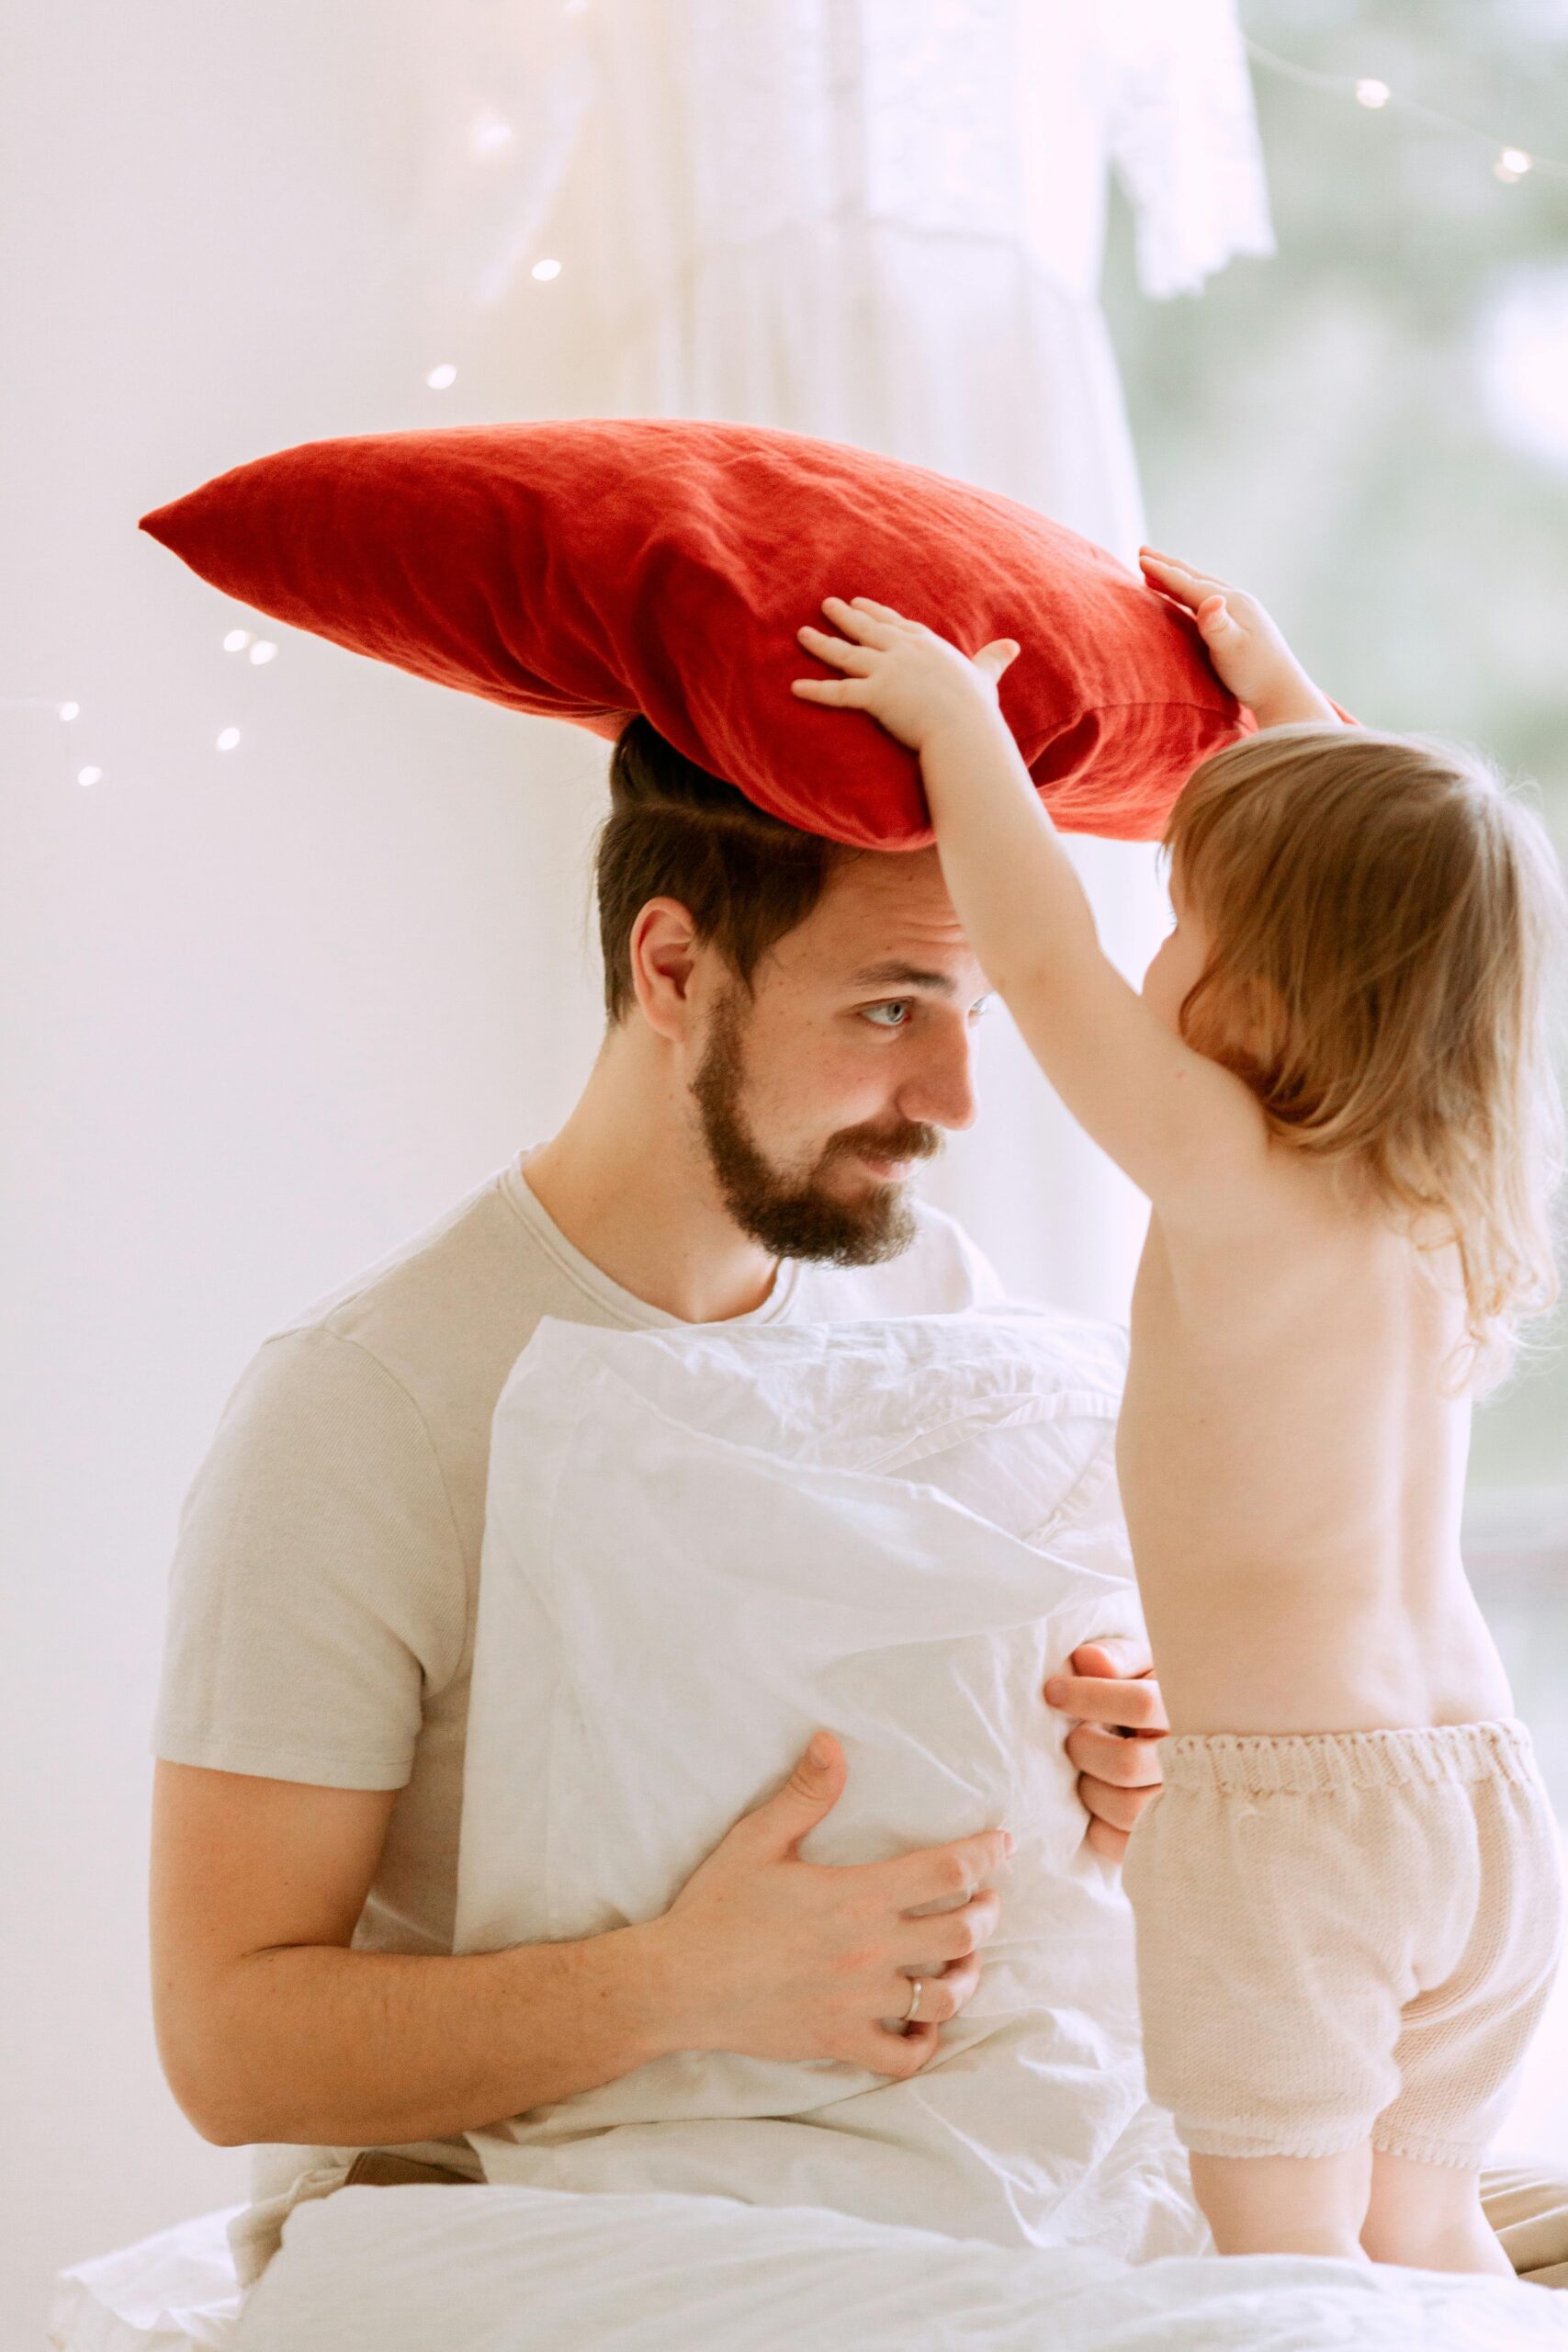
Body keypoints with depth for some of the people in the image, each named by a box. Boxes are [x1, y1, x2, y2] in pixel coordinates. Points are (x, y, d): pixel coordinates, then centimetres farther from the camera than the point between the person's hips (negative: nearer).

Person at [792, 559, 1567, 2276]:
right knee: (1419, 2230, 18)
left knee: (1286, 2249, 0)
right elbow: (1402, 905, 19)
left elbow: (1042, 959, -14)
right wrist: (1286, 702, 27)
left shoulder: (1235, 1185, -17)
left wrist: (959, 718, -2)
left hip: (1283, 1795, -8)